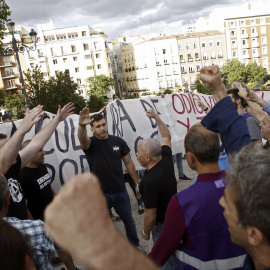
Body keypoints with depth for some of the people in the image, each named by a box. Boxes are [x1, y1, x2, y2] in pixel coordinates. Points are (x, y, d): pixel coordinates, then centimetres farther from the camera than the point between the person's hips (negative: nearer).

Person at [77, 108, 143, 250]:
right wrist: (82, 125, -58)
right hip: (100, 194, -2)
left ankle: (135, 243, 46)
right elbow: (82, 139, -36)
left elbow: (129, 163, 4)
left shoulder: (118, 141, -4)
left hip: (120, 191, 2)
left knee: (129, 220, 21)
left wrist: (137, 184, 5)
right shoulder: (91, 143, -10)